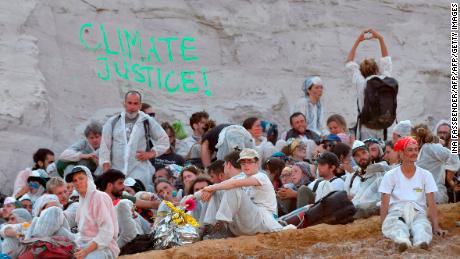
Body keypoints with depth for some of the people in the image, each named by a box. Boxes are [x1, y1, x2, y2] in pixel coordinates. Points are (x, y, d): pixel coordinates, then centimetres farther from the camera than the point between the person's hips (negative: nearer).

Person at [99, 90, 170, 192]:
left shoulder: (148, 122, 7)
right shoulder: (112, 122, 10)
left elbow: (164, 141, 15)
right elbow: (105, 147, 9)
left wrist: (150, 154, 1)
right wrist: (106, 168, 0)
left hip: (140, 173, -2)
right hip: (116, 171, 2)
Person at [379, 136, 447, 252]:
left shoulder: (425, 175, 13)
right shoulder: (390, 176, 9)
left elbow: (431, 203, 8)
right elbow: (385, 204, 5)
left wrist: (436, 227, -4)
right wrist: (383, 225, -11)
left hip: (417, 213, 1)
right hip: (396, 213, -1)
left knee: (422, 227, -39)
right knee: (397, 227, -40)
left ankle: (422, 242, -72)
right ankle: (401, 240, -74)